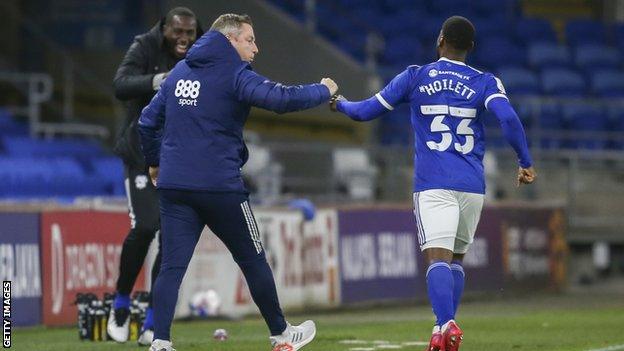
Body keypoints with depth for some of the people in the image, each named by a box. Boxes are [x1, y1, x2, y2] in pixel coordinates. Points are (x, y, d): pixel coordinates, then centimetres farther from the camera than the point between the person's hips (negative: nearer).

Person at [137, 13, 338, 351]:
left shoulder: (179, 72, 14)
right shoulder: (234, 75, -7)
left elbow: (148, 121, 18)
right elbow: (281, 98, -21)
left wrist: (154, 162, 32)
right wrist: (323, 91, -5)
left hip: (173, 185, 5)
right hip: (220, 187, -5)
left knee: (172, 267, 1)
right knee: (253, 260, 11)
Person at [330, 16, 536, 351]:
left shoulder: (415, 78, 5)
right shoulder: (485, 83, 4)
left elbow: (366, 111, 11)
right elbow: (509, 120, -12)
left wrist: (339, 103, 32)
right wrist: (525, 163, 1)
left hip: (432, 185, -2)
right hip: (472, 186, 2)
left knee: (437, 258, -14)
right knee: (456, 259, 18)